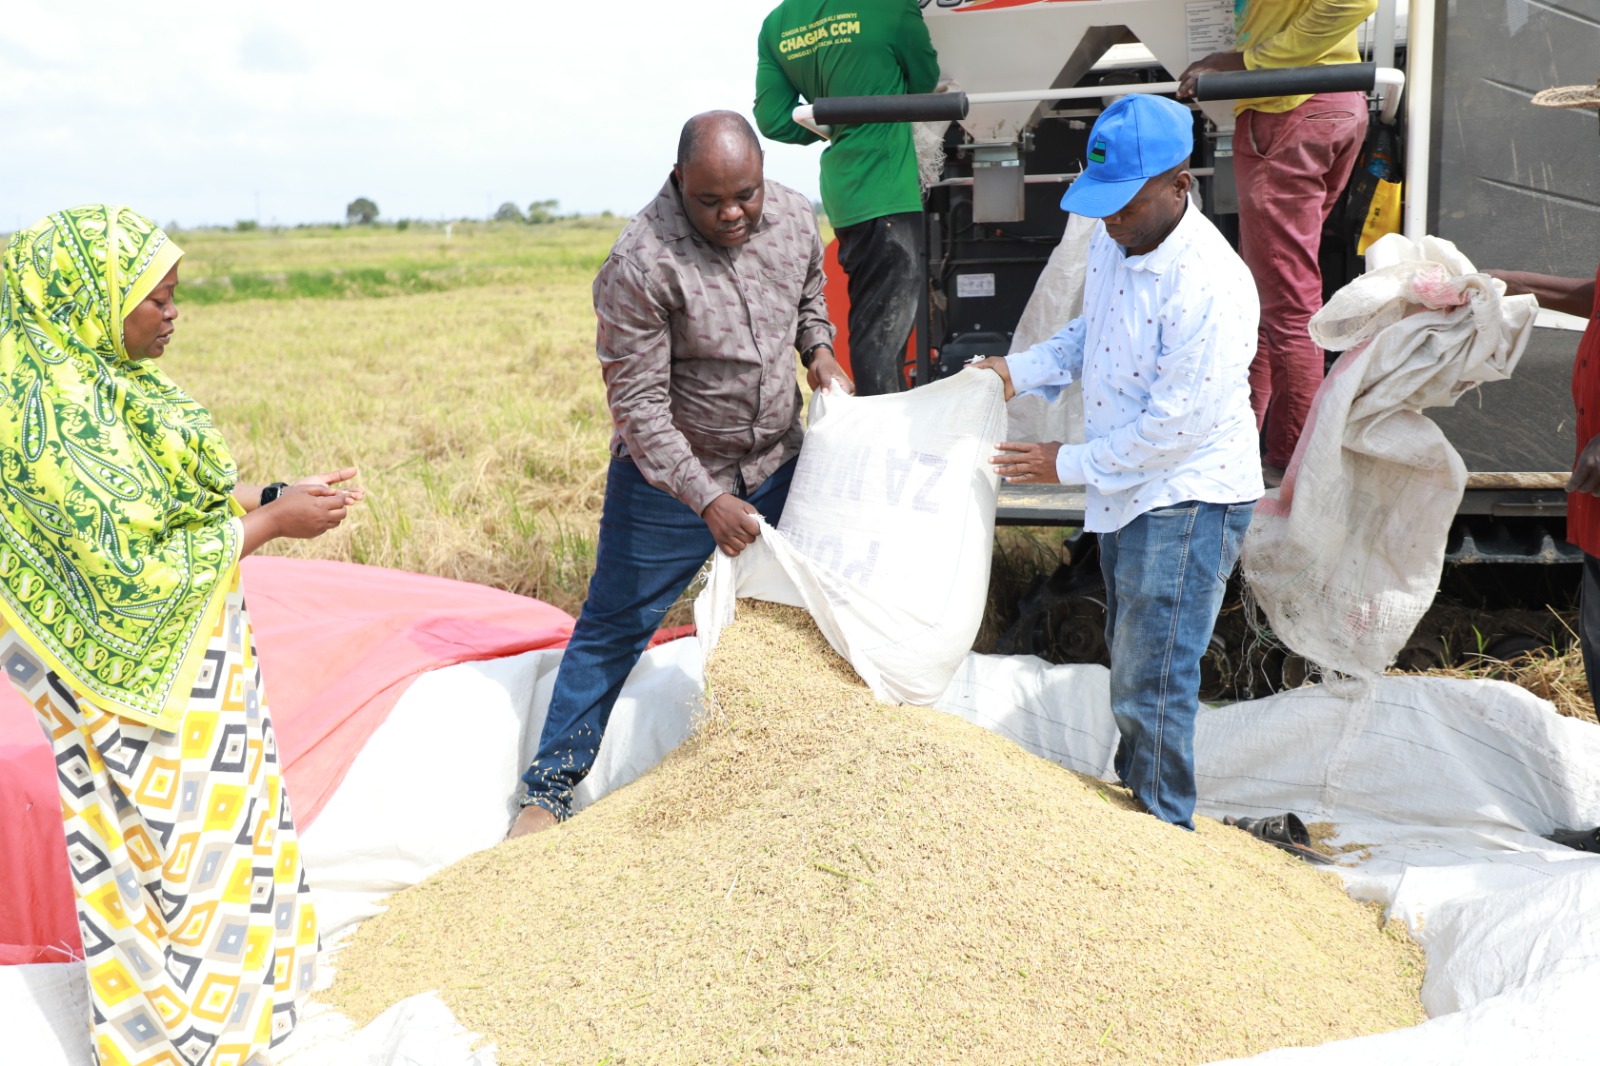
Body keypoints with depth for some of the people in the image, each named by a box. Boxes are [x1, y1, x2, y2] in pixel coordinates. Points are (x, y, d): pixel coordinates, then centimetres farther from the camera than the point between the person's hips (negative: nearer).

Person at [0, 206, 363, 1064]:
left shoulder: (100, 380, 2)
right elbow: (134, 566, -27)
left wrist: (272, 495, -1)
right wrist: (270, 523, -20)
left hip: (187, 657, 9)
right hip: (136, 672, -9)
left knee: (223, 811, 23)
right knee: (177, 839, 6)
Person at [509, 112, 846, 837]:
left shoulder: (794, 217, -7)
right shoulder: (640, 264, -26)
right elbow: (637, 406, -23)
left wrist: (818, 348, -5)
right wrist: (708, 500, -28)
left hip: (777, 463, 5)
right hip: (671, 477, -5)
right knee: (613, 630, 3)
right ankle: (551, 788, 16)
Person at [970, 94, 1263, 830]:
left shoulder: (1211, 285, -27)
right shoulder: (1113, 238, 0)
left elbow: (1177, 424, -25)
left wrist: (1069, 465, -17)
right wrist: (1019, 372, 3)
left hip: (1188, 500, -9)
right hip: (1127, 492, 9)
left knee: (1152, 684, -5)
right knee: (1130, 664, 21)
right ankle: (1130, 800, 37)